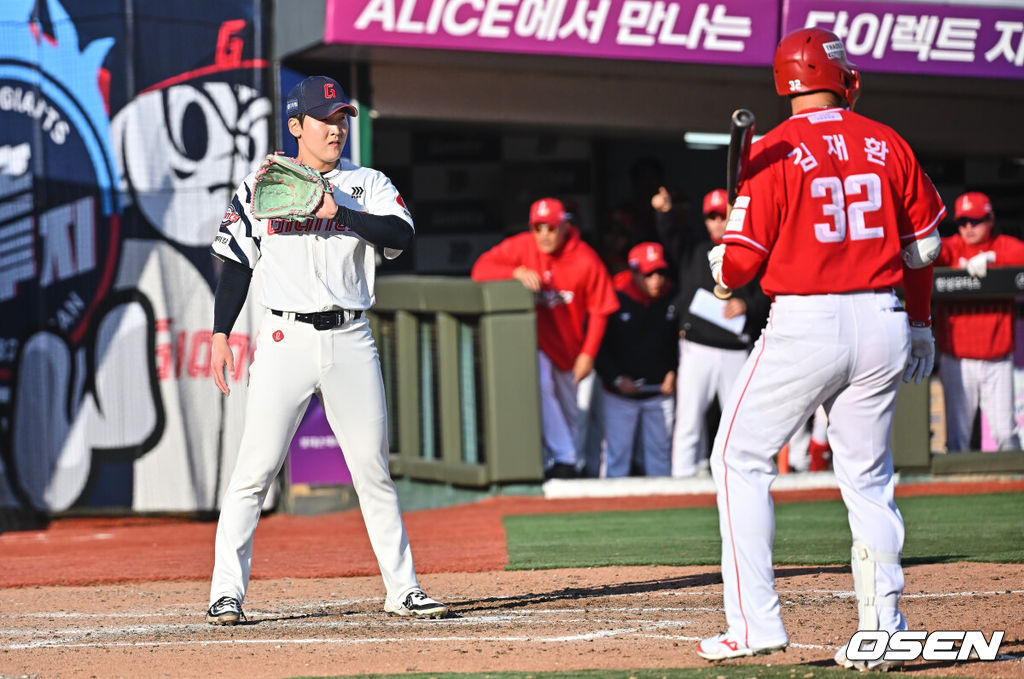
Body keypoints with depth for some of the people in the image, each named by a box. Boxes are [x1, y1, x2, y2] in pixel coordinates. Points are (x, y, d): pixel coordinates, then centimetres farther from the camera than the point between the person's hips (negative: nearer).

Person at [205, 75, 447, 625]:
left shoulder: (368, 186, 9)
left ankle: (402, 589, 10)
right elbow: (236, 264, 7)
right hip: (286, 338, -2)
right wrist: (220, 334, -2)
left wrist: (340, 212, -19)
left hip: (350, 340, 2)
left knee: (374, 470, 4)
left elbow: (402, 235, -9)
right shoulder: (259, 188, 7)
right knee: (255, 469, -7)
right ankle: (227, 593, -3)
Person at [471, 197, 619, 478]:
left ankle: (573, 464, 30)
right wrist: (517, 272, -34)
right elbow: (481, 269, -17)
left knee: (572, 409, 10)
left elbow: (599, 310, -9)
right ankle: (562, 458, -19)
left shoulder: (586, 260, -15)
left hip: (569, 344, 1)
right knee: (540, 384, -25)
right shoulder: (520, 247, -13)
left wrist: (588, 354, -13)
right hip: (534, 338, -1)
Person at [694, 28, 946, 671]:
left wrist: (718, 263, 15)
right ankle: (882, 633, 5)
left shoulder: (775, 153, -8)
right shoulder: (888, 144, 6)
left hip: (805, 324, -4)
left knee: (741, 460, 7)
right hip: (883, 322, 4)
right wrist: (919, 324, 28)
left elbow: (740, 262, -9)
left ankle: (756, 623, -1)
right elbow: (924, 242, 15)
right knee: (868, 479, 12)